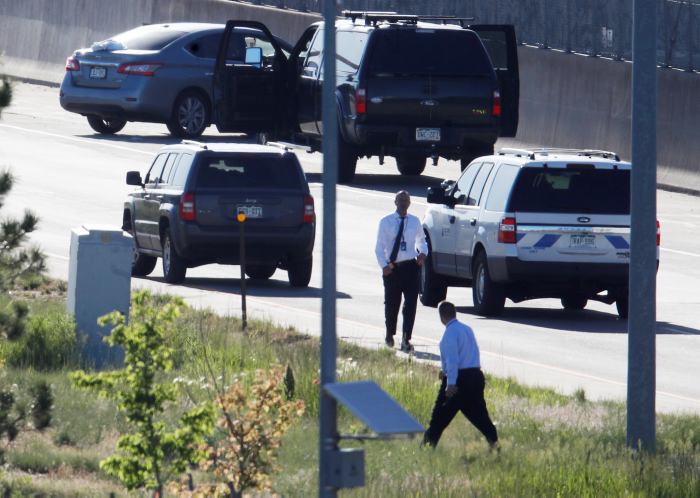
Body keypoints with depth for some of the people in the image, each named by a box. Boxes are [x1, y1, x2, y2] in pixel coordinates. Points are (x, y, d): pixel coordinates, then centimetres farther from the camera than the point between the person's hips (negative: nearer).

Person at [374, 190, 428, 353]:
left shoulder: (414, 222, 8)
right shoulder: (386, 222, 1)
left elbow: (422, 240, 21)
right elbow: (379, 247, 0)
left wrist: (423, 253, 0)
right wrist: (384, 265, -14)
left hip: (410, 266, 1)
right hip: (392, 268, -1)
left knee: (411, 303, -8)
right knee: (391, 303, 9)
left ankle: (406, 339, -5)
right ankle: (390, 334, 32)